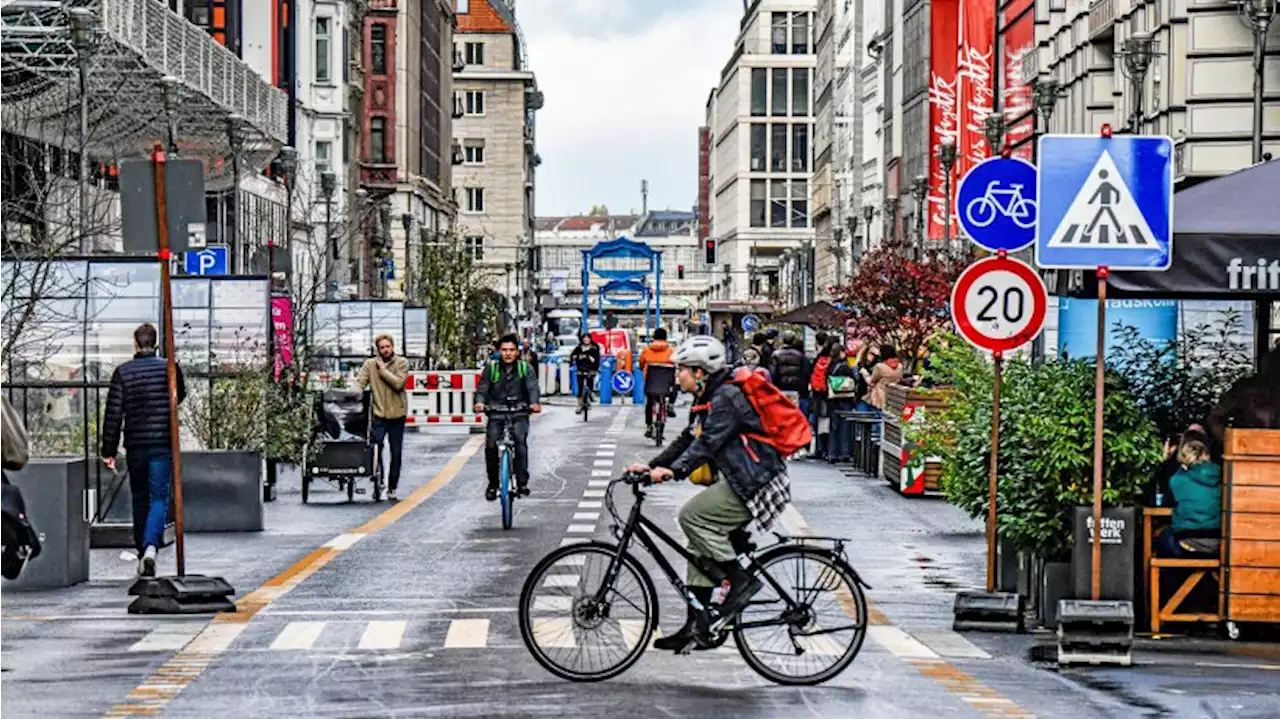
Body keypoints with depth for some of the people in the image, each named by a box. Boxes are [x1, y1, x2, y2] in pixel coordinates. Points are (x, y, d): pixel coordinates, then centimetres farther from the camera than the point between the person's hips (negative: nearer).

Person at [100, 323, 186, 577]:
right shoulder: (169, 368, -2)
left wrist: (109, 451, 0)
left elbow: (113, 414, -5)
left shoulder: (123, 372, -4)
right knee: (159, 498, -1)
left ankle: (142, 554, 24)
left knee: (140, 499, 16)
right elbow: (180, 396, 17)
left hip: (135, 446, 1)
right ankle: (151, 546, -24)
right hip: (163, 444, -1)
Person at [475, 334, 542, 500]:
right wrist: (480, 402, -23)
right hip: (497, 413, 1)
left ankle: (522, 483, -21)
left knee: (520, 441, -26)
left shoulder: (525, 368, 6)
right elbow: (482, 388, -1)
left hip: (519, 413, -1)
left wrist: (535, 403, -29)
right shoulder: (491, 369, 8)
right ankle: (492, 483, 2)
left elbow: (533, 387, -7)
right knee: (491, 446, -17)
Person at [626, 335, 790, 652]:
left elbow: (708, 442, -27)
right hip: (738, 482, 10)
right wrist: (650, 466, 5)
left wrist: (674, 470, -35)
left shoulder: (727, 397, -16)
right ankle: (696, 625, 10)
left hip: (756, 483, -10)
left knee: (692, 515, -19)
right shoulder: (707, 400, 16)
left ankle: (740, 579, -11)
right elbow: (687, 440, 16)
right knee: (701, 546, 7)